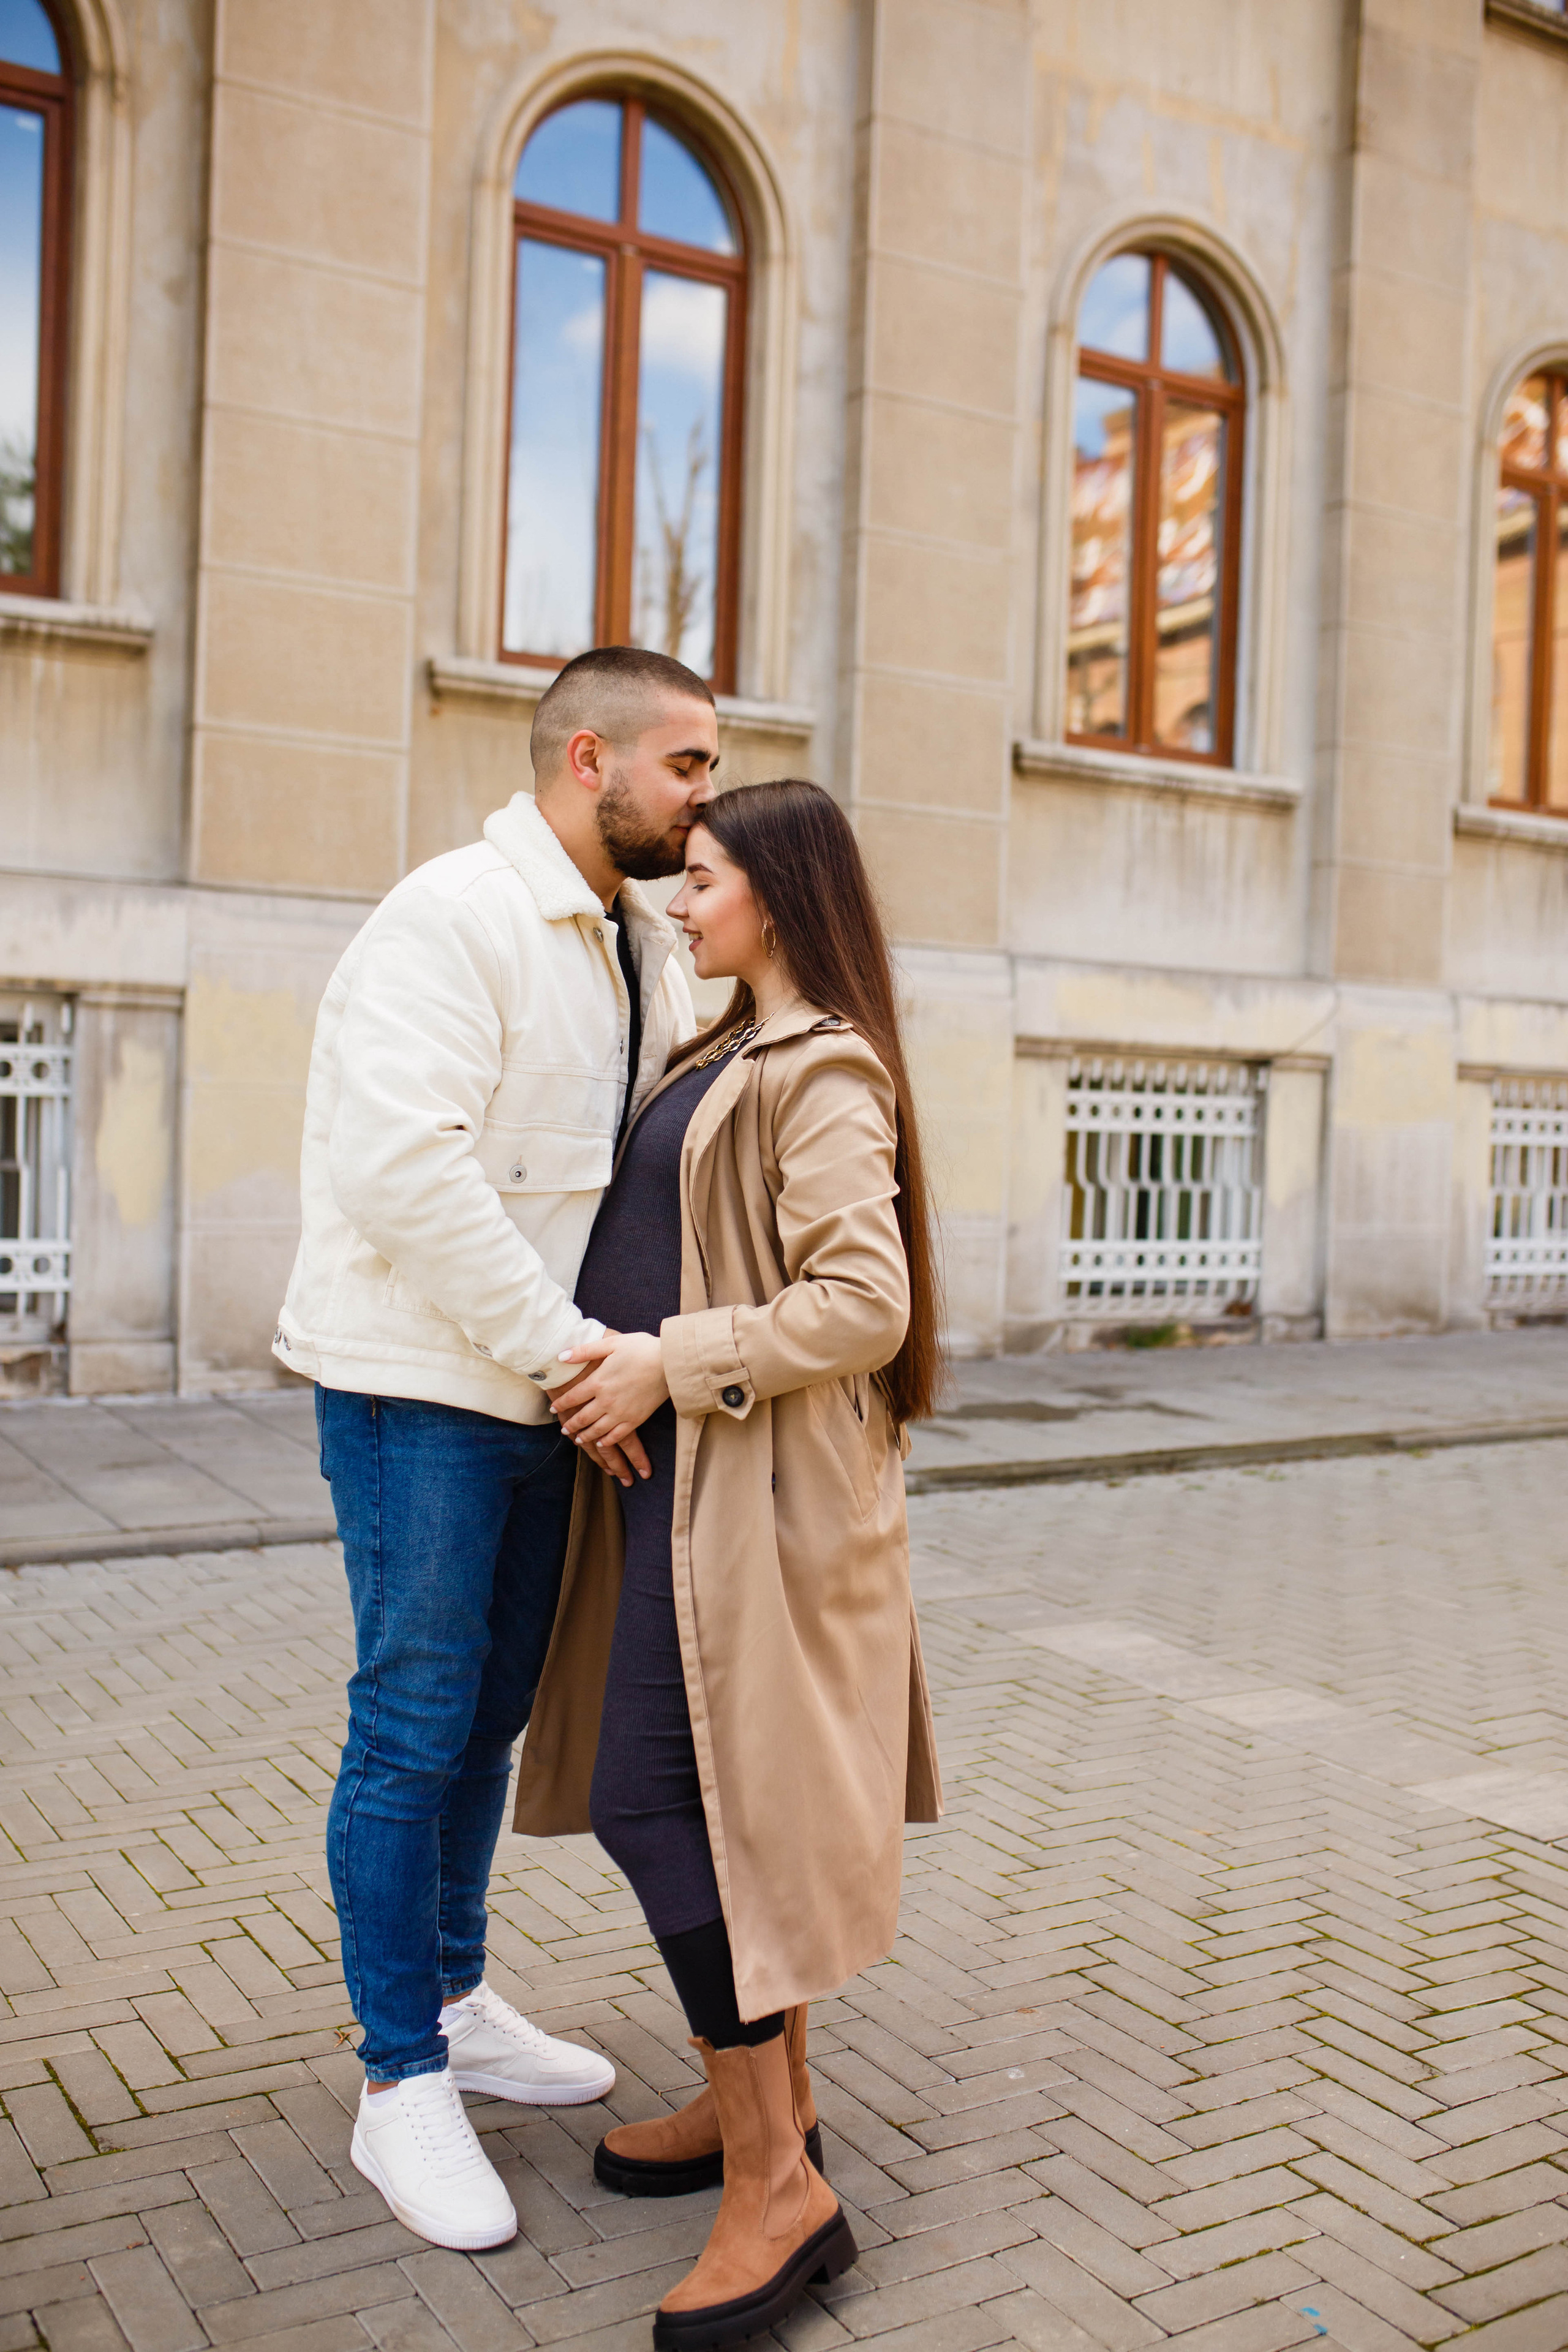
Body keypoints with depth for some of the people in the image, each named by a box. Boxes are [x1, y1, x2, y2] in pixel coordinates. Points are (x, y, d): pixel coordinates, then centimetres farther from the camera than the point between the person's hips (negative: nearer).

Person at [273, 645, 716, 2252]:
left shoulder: (641, 949, 12)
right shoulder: (455, 918, -16)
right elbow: (402, 1165, -25)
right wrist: (566, 1348, -23)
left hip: (546, 1392, 8)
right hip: (421, 1388, -8)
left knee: (489, 1714, 18)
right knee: (414, 1729, 1)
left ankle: (454, 2005, 35)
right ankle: (400, 2088, 16)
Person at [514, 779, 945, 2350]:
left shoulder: (824, 1074, -14)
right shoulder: (731, 1056, 15)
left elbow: (864, 1305, -22)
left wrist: (671, 1364, -20)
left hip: (747, 1483, -9)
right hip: (684, 1470, 9)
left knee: (657, 1798, -10)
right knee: (726, 1797, 14)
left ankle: (777, 2178, -1)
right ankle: (766, 2098, 26)